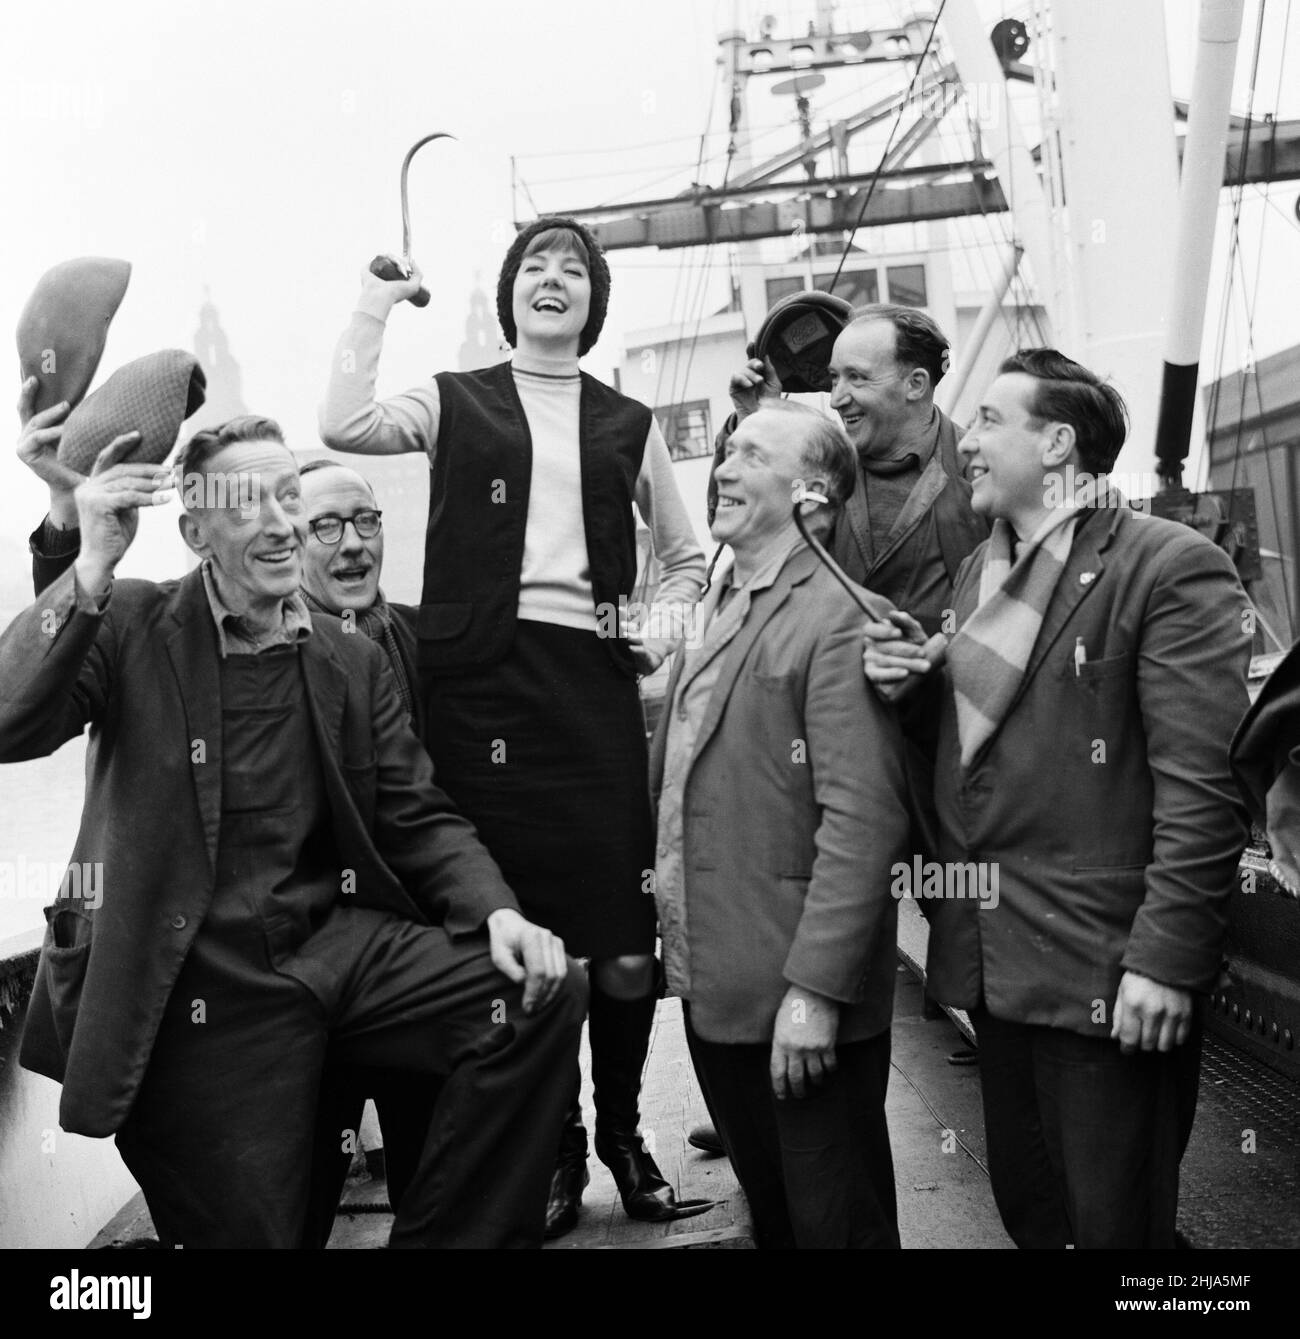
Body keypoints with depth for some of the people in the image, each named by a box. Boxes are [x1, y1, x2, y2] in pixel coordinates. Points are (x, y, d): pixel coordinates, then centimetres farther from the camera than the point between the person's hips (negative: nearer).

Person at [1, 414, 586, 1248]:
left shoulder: (353, 661, 9)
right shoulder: (132, 629, -1)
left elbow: (417, 819, 8)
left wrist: (497, 912, -10)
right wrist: (93, 568, -22)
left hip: (337, 943, 3)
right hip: (201, 983, -3)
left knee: (546, 992, -15)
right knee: (248, 1230, -3)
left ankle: (441, 1237, 1)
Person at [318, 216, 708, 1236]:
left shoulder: (627, 424, 17)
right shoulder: (457, 403, 12)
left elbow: (686, 558, 25)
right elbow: (344, 425, -7)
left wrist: (667, 630, 7)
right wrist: (376, 303, 1)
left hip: (591, 675, 2)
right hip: (481, 675, -1)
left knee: (623, 930, -4)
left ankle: (621, 1130, 17)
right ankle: (556, 1144, 15)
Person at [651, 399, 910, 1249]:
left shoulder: (841, 619, -16)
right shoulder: (718, 609, 13)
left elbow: (861, 821, -22)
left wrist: (815, 990, -24)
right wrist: (670, 927, 12)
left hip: (801, 998, -8)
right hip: (714, 986, 8)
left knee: (833, 1221, 7)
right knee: (767, 1209, 22)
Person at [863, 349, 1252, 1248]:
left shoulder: (1172, 567, -13)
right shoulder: (982, 570, 13)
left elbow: (1202, 785, -17)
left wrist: (1165, 960, -20)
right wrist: (915, 682, 2)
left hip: (1104, 970, -7)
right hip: (994, 961, 8)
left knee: (1114, 1224, 4)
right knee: (1027, 1208, 19)